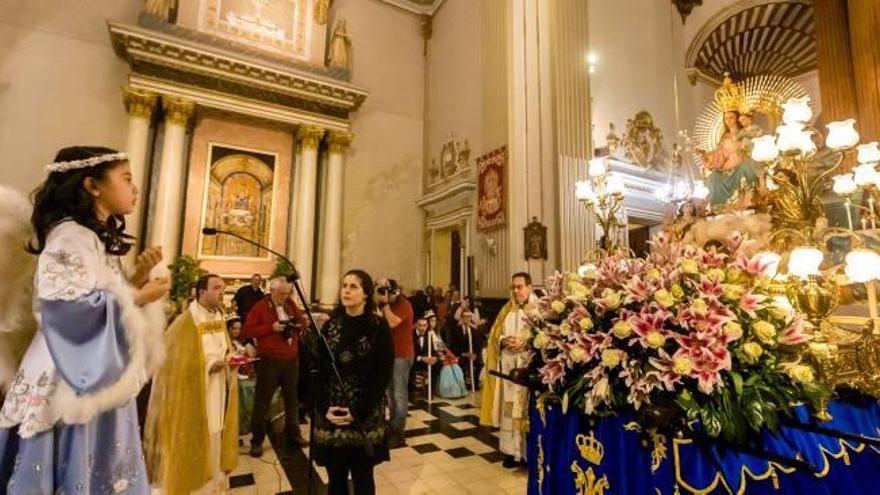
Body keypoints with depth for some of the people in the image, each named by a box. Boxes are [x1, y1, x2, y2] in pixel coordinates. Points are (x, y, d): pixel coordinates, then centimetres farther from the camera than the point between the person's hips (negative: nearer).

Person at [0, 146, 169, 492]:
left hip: (99, 381, 9)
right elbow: (73, 309, -23)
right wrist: (139, 298, -14)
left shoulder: (101, 241, 14)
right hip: (73, 385, -9)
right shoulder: (71, 237, -14)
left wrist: (138, 278, 2)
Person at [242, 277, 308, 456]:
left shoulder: (290, 305, 8)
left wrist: (299, 322, -9)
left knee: (292, 398, 14)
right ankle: (257, 440, 18)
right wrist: (271, 327, -20)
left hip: (291, 359, 5)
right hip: (269, 360, -5)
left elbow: (303, 324, 14)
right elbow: (248, 330, -10)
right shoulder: (260, 307, -5)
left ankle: (293, 434, 28)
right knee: (262, 400, 6)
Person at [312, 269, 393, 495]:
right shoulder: (331, 325, 3)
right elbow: (320, 370, 3)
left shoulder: (379, 326, -9)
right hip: (331, 413, 3)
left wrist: (358, 412, -13)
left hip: (366, 415, -3)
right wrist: (325, 408, -8)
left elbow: (384, 374, -10)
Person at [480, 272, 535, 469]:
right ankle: (512, 450, 19)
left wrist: (526, 343, -20)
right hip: (508, 366, 4)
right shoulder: (507, 309, 12)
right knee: (508, 408, 7)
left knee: (527, 408, 1)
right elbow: (495, 334, 12)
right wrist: (503, 341, -8)